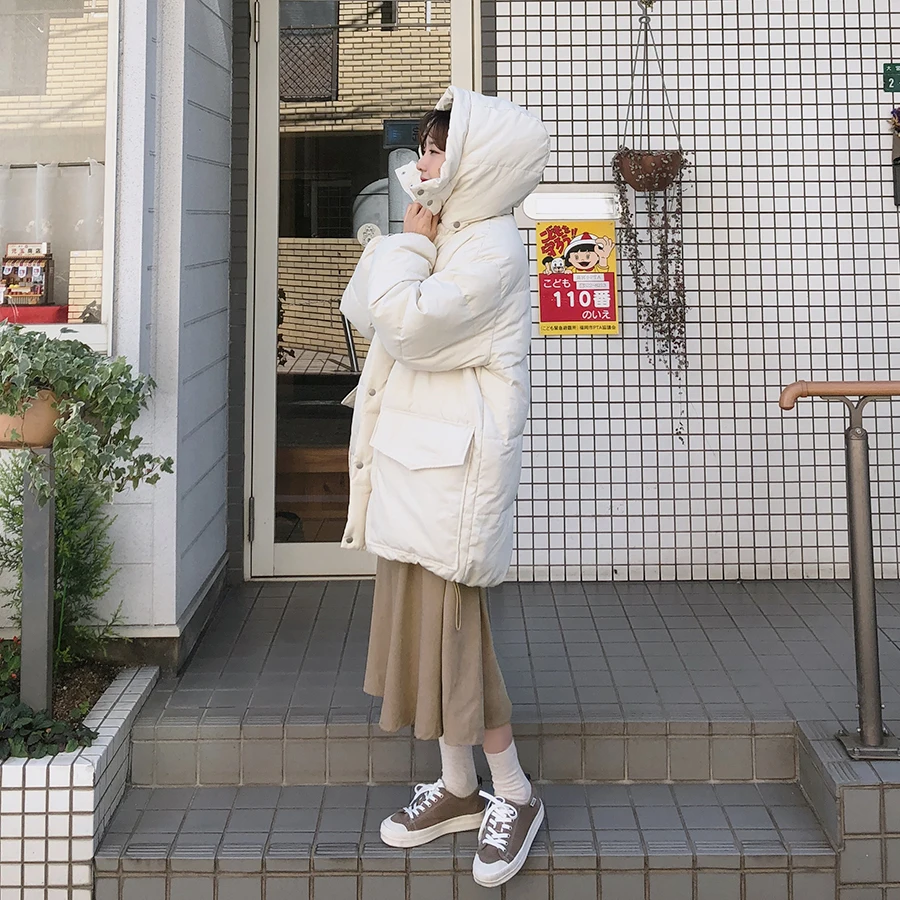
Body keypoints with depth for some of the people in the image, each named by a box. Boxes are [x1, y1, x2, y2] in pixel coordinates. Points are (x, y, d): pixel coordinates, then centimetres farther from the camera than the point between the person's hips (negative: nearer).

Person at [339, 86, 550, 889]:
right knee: (422, 625, 12)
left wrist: (414, 238, -10)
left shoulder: (492, 246, -13)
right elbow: (361, 308, 13)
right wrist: (412, 237, 4)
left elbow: (409, 323, -23)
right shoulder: (448, 239, 17)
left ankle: (515, 794, 9)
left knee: (450, 627, -6)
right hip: (415, 460, 10)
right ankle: (458, 787, 23)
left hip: (453, 468, -10)